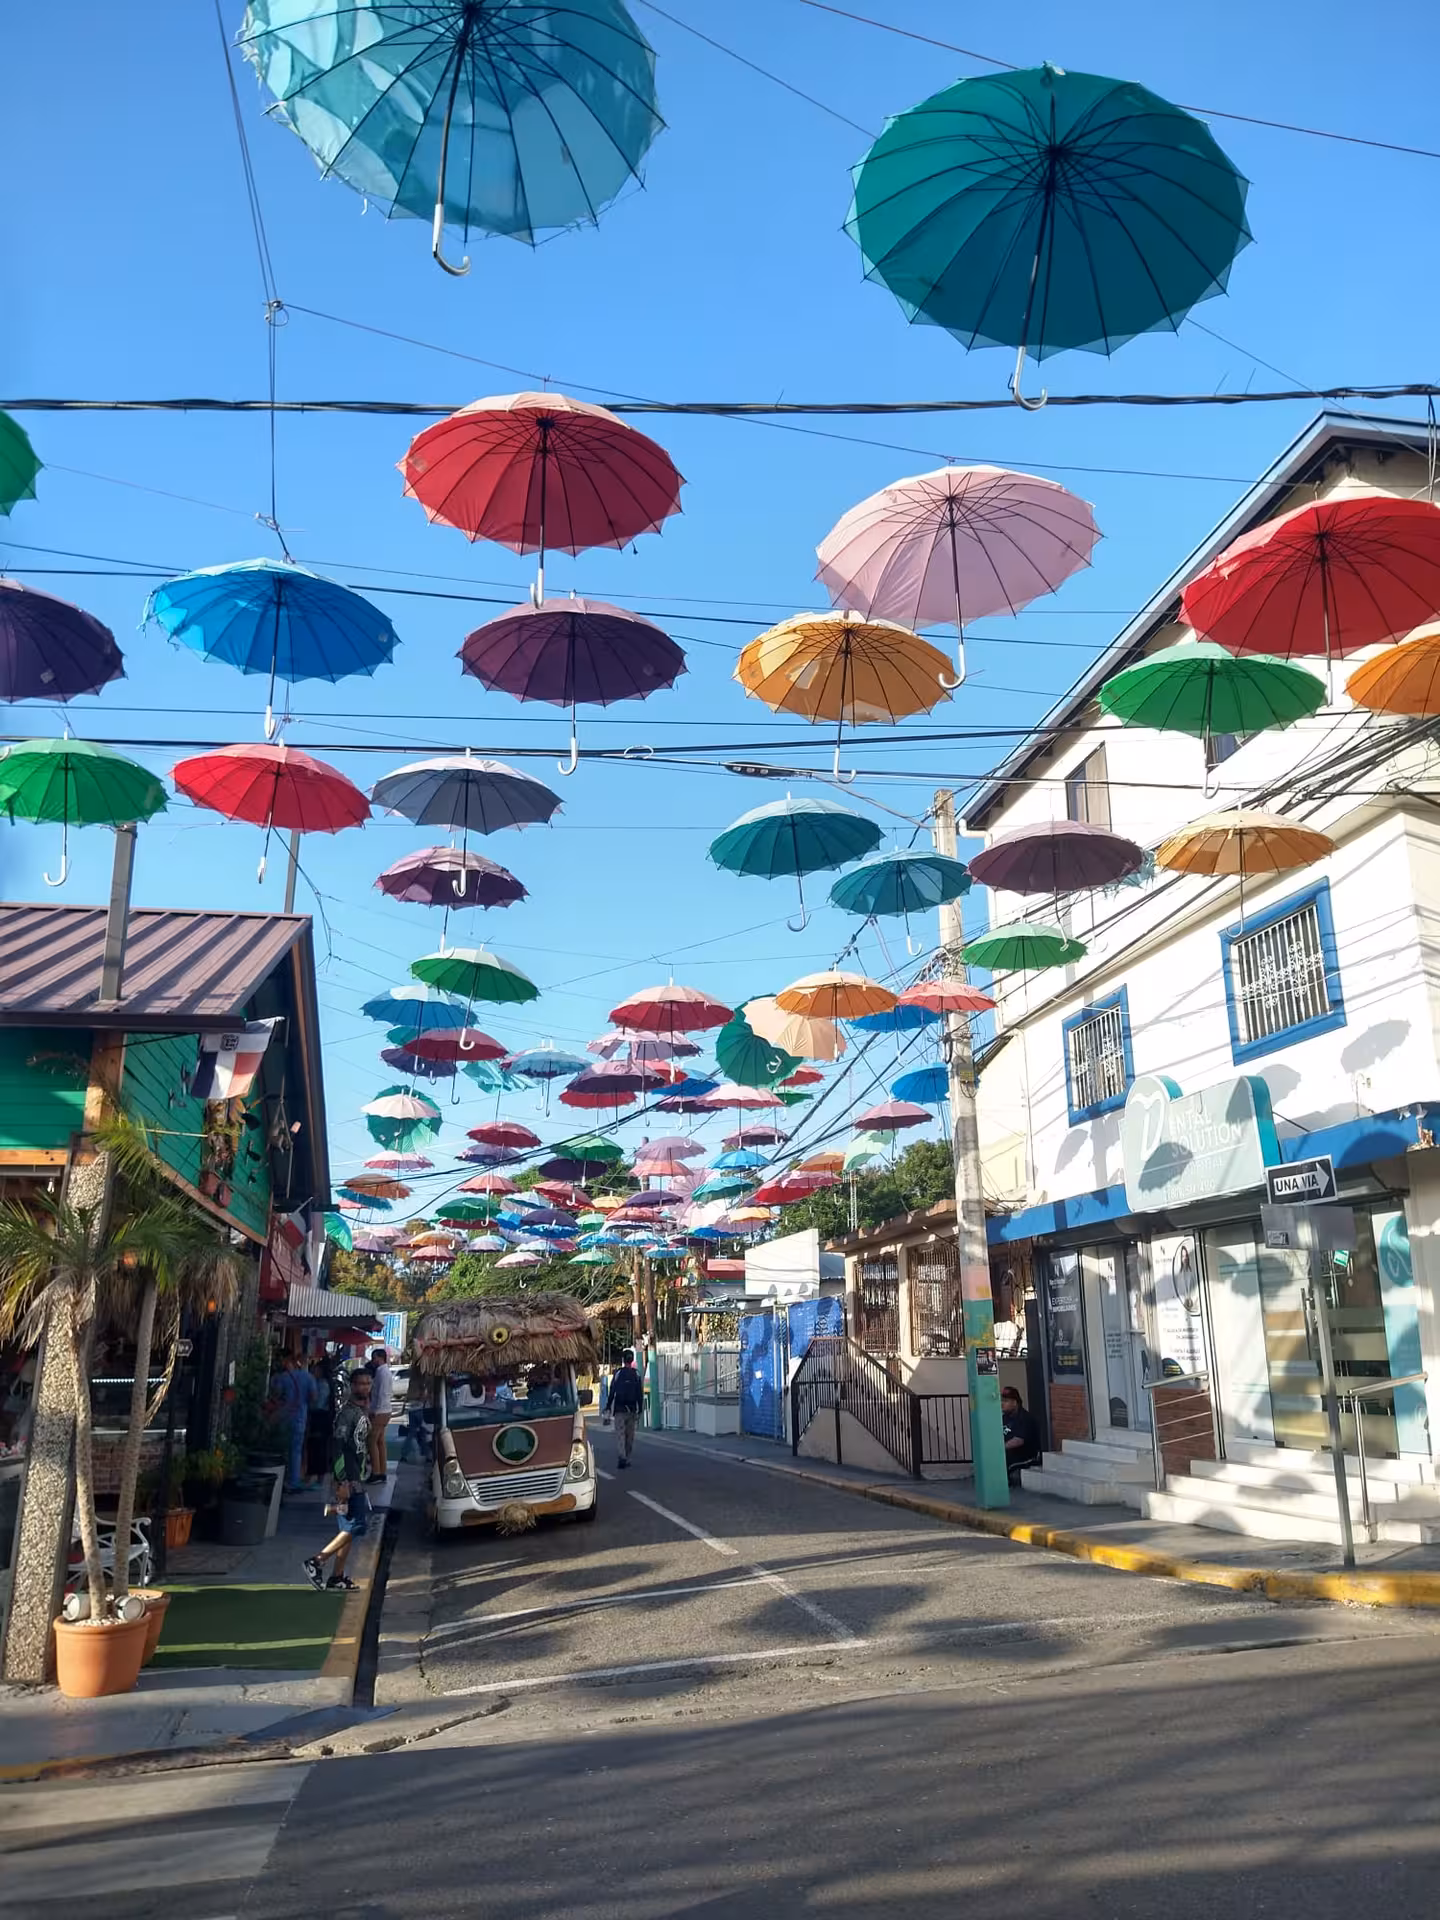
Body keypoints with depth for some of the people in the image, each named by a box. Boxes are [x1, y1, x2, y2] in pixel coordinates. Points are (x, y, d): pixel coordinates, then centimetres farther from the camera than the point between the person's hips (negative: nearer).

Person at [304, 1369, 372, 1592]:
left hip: (356, 1479, 9)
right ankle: (317, 1561, -7)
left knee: (348, 1529, 11)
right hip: (347, 1481, -9)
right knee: (356, 1526, -11)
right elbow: (337, 1446, -21)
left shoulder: (363, 1412, 15)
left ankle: (337, 1577, 15)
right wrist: (342, 1482, -25)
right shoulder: (348, 1413, -15)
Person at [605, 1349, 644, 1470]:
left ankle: (622, 1457, -19)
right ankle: (627, 1458, 12)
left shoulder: (618, 1374, -6)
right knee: (630, 1435, 10)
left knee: (621, 1434, -4)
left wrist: (608, 1407, -1)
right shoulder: (637, 1375, 4)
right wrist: (639, 1410, 10)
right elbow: (640, 1395, 5)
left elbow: (612, 1392, -7)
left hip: (619, 1410, -3)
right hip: (632, 1410, 3)